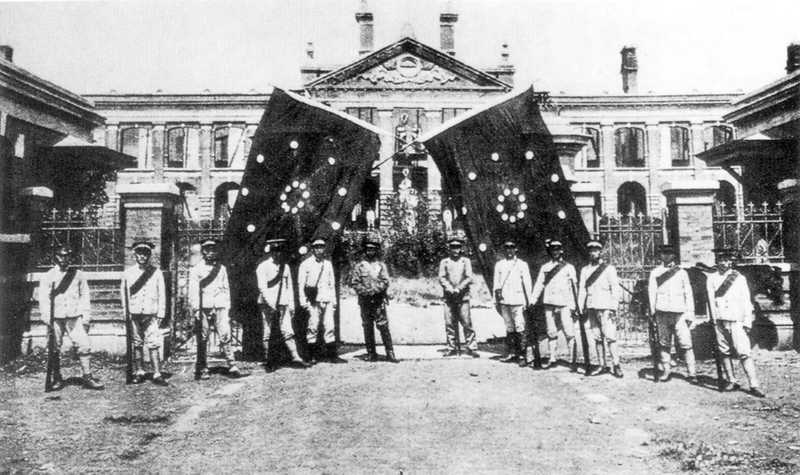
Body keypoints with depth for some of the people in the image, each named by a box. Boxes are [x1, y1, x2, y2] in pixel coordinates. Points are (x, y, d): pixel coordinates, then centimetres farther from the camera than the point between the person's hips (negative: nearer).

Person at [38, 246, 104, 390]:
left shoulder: (78, 274, 10)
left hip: (75, 317, 0)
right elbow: (43, 297, 2)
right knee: (55, 349, 5)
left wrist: (86, 315, 2)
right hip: (56, 317, 0)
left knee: (84, 345, -7)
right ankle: (57, 379, 17)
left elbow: (84, 295, 10)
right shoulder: (48, 276, 6)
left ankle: (87, 377, -1)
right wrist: (46, 317, -8)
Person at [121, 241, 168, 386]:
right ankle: (139, 372, 17)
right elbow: (124, 293, 12)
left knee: (153, 344, -8)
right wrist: (126, 312, 6)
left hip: (151, 314, -2)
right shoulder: (128, 273, 7)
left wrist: (160, 315, 1)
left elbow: (162, 294, 5)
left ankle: (157, 375, -7)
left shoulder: (156, 272, 3)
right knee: (137, 343, 8)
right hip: (133, 314, 2)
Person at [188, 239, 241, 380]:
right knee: (203, 339, 3)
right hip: (203, 307, -2)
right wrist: (195, 309, -9)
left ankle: (232, 366, -7)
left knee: (225, 335, -7)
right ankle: (201, 369, 11)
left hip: (219, 306, 2)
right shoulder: (196, 269, 4)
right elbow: (193, 290, 0)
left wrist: (227, 307, 11)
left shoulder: (221, 268, 15)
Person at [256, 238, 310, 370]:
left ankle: (296, 358, -6)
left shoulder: (285, 266, 12)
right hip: (267, 304, -4)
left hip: (283, 304, 4)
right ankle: (268, 361, 11)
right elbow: (262, 287, -10)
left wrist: (291, 305, 10)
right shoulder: (263, 267, -4)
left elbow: (289, 286, 15)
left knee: (287, 331, -3)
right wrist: (271, 304, -17)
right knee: (267, 333, 3)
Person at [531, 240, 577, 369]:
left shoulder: (568, 267, 7)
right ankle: (552, 358, 15)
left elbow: (574, 287, 4)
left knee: (569, 332, -7)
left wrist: (573, 305, -4)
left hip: (564, 304, -3)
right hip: (549, 303, 3)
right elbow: (539, 284, 10)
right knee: (551, 333, 7)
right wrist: (532, 301, 0)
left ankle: (573, 359, 1)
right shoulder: (544, 267, 14)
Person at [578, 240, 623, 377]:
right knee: (597, 338, 6)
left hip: (605, 307, -4)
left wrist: (613, 308, -9)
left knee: (609, 336, -10)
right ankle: (602, 365, 12)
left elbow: (615, 288, -2)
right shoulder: (585, 270, 14)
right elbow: (582, 289, 13)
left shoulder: (609, 268, 2)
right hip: (591, 307, 4)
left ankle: (616, 365, -3)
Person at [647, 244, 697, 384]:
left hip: (679, 313, -1)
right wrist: (653, 312, 0)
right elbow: (651, 292, 8)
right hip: (662, 313, 1)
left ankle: (692, 373, -3)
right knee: (664, 344, 3)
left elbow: (688, 293, 11)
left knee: (686, 344, -7)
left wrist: (690, 313, 4)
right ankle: (665, 371, 11)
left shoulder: (681, 272, 12)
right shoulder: (655, 273, 11)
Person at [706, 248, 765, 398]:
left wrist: (747, 322, -2)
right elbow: (712, 300, 6)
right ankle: (731, 381, 17)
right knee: (724, 353, 6)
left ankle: (754, 385, -7)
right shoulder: (711, 279, 8)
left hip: (737, 321, -2)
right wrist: (715, 320, -2)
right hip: (720, 321, 2)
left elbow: (746, 301, 4)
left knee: (744, 353, -8)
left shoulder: (739, 278, 5)